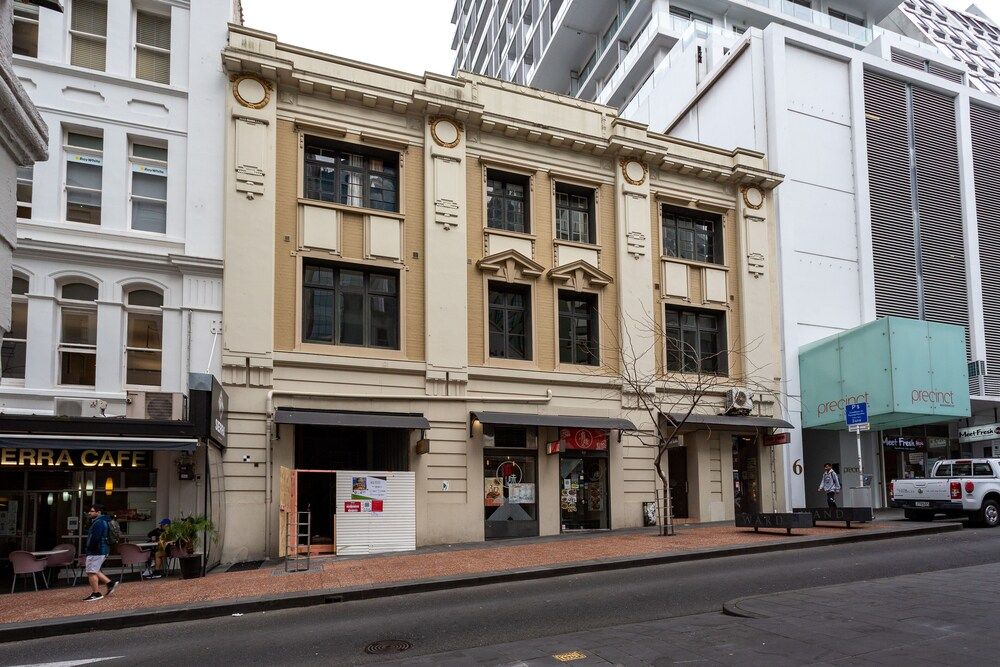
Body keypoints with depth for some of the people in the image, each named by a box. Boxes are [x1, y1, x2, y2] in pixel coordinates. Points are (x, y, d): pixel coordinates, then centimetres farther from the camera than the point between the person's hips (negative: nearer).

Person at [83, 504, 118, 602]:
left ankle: (96, 594, 1)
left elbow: (95, 538, -24)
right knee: (95, 571, 19)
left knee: (91, 572, -4)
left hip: (96, 551, -11)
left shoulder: (98, 523, -19)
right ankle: (110, 583, 20)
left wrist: (88, 549, -10)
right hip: (103, 550, 11)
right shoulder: (103, 521, 15)